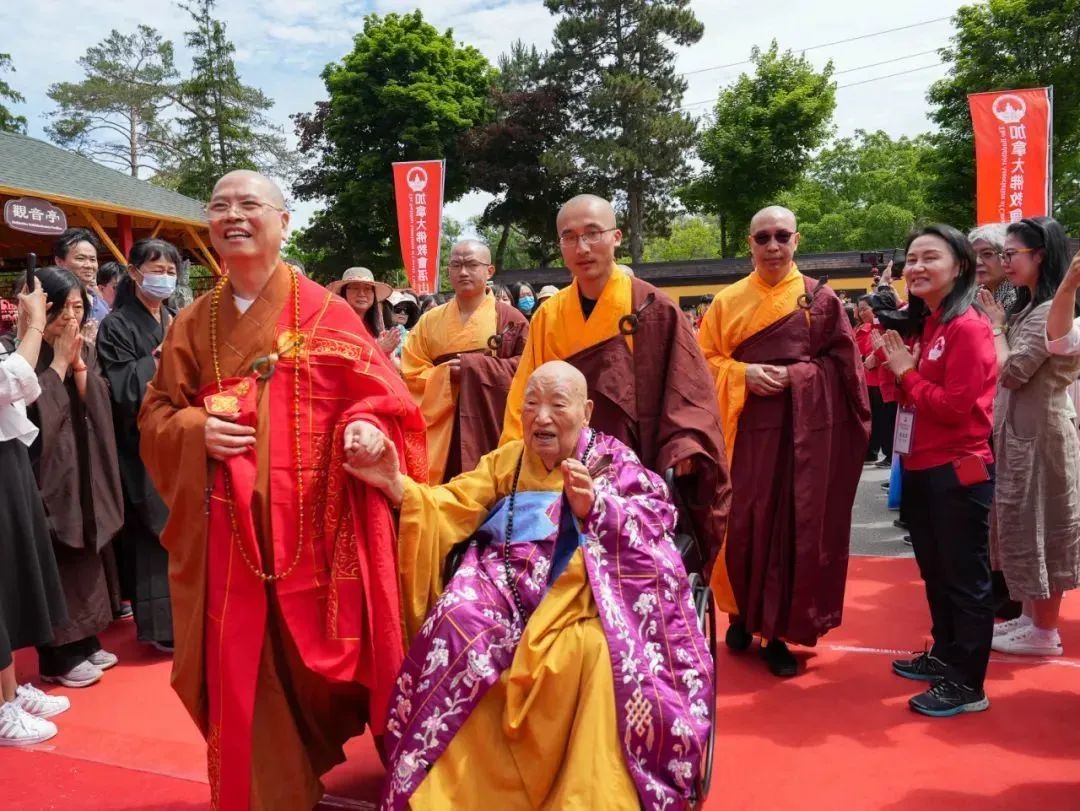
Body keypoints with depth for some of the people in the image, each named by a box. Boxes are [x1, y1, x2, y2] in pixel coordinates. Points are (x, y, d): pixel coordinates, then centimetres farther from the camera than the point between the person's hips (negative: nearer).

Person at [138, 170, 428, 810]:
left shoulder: (326, 313, -1)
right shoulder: (193, 325, 10)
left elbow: (382, 399, -3)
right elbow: (155, 417, 13)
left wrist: (366, 428, -24)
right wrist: (197, 430, -8)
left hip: (313, 522, -3)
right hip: (228, 527, 3)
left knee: (316, 661, 7)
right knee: (240, 674, 8)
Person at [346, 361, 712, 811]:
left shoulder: (612, 460, 12)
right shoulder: (506, 460, 19)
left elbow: (653, 520, -2)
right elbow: (452, 508, 5)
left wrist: (591, 506, -20)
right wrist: (395, 484, -12)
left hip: (582, 590, -2)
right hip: (511, 582, 3)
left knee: (591, 651, -35)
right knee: (457, 619, -28)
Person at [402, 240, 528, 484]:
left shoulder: (510, 318, 3)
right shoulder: (430, 320, 11)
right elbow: (411, 375, 8)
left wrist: (475, 366, -13)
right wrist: (446, 374, -11)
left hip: (490, 425, -2)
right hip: (441, 430, 2)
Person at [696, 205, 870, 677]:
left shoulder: (821, 299, 4)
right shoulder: (728, 301, 6)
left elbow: (843, 364, 2)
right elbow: (705, 359, 5)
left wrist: (790, 375, -11)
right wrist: (744, 373, -13)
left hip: (805, 428, 0)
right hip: (749, 427, 0)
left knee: (796, 526, 2)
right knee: (744, 523, 1)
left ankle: (778, 631, 14)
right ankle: (743, 613, 23)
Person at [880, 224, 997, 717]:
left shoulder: (968, 328, -16)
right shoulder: (923, 324, 12)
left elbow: (955, 405, -22)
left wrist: (907, 373, -13)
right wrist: (893, 368, -2)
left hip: (958, 472, -9)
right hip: (922, 470, 9)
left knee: (966, 578, 2)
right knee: (935, 573, 20)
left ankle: (968, 684, 13)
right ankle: (944, 656, 35)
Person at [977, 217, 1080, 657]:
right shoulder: (1029, 308, 13)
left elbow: (1011, 372, -20)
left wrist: (997, 326, -8)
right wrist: (1000, 325, 5)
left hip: (1039, 433, -10)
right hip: (1019, 430, 10)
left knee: (1041, 529, 1)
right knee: (1025, 527, 15)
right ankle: (1031, 616, 26)